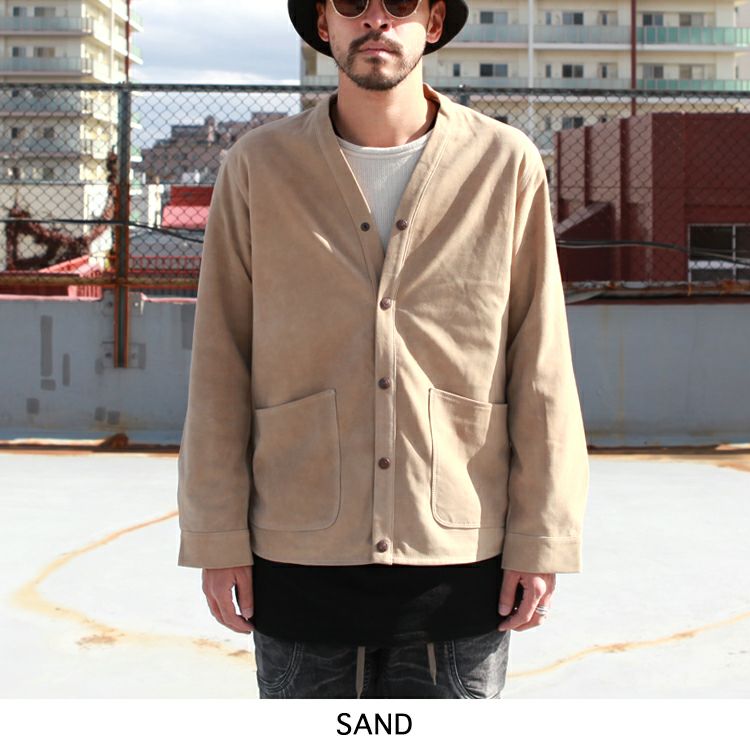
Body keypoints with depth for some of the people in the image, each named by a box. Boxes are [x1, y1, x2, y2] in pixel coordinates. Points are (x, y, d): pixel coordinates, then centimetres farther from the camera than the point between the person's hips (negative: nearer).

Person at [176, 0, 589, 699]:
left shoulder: (508, 164, 1)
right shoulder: (257, 167, 2)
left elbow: (542, 371, 1)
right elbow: (220, 364, 3)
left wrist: (542, 538, -2)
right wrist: (217, 536, 0)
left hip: (459, 561, 0)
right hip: (301, 562, 1)